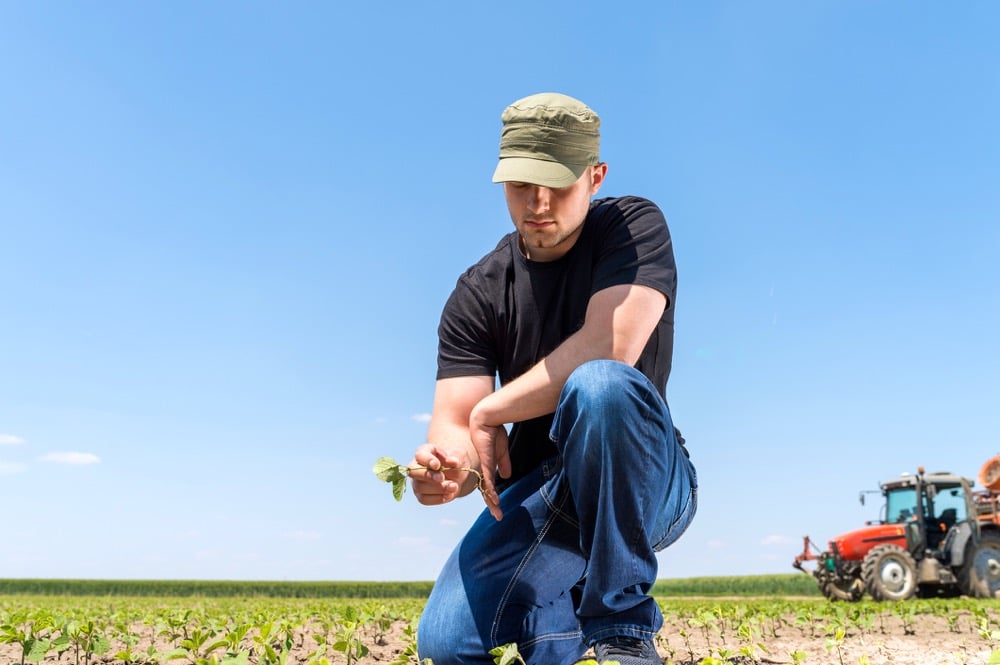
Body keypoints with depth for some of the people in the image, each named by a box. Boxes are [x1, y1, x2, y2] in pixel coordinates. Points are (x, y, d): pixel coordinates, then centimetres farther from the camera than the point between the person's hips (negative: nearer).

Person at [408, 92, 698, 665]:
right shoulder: (477, 294, 0)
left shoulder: (634, 226, -8)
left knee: (600, 384, -37)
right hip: (539, 492, 2)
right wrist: (448, 465, -33)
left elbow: (611, 347, -25)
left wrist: (489, 412, -17)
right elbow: (454, 420, -8)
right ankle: (565, 614, 7)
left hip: (639, 482, -2)